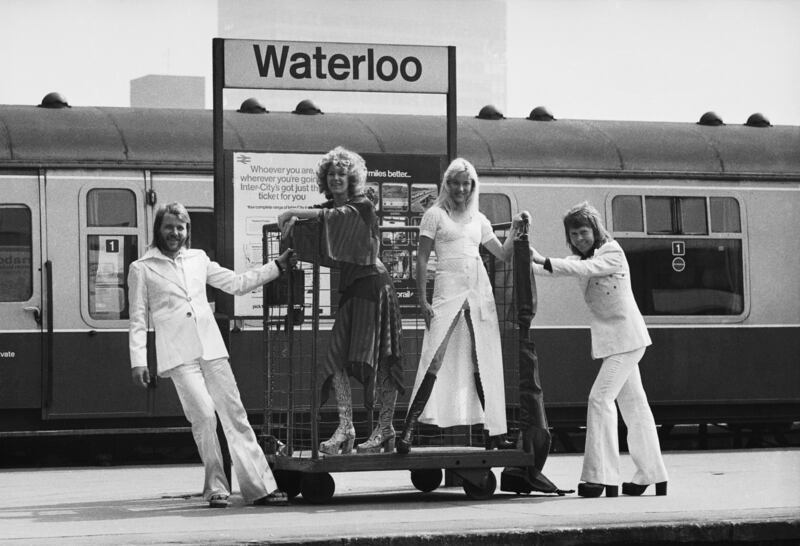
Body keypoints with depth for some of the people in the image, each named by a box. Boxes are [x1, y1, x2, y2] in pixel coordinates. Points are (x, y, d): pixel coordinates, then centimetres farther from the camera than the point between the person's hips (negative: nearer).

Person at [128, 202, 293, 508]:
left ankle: (259, 486, 0)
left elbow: (237, 283, 21)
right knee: (204, 415, -18)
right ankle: (216, 488, -8)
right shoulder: (142, 269, 6)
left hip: (212, 350, 4)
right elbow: (138, 319, 5)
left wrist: (279, 266, 17)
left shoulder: (198, 259, 17)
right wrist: (138, 361, -4)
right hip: (178, 356, -4)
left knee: (235, 414, -1)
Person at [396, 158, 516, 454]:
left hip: (480, 293, 5)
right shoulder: (435, 215, 4)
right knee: (434, 360, -14)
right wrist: (422, 300, -8)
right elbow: (422, 258, 0)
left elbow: (502, 253, 23)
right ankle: (409, 429, -15)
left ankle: (493, 432, 10)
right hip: (448, 293, -5)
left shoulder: (478, 219, 17)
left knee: (485, 363, 5)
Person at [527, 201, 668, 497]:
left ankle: (602, 477, -18)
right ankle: (652, 475, 19)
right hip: (613, 340, 9)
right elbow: (551, 270, -4)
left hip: (627, 337, -9)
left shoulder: (612, 252, -12)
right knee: (634, 404, 12)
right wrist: (530, 260, -24)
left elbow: (585, 269, -29)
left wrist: (545, 262, -38)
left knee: (601, 398, -16)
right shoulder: (580, 257, 10)